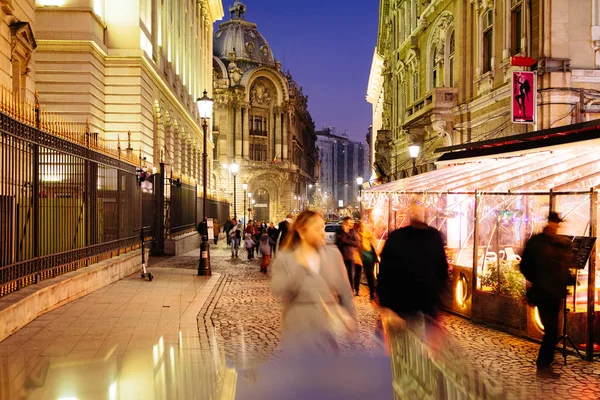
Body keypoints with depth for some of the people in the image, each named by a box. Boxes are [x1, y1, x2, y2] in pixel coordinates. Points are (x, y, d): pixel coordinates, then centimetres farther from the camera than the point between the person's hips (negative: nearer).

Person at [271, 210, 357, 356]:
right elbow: (278, 292, -16)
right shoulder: (284, 258, -4)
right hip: (298, 328, -2)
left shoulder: (333, 254, 1)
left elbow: (345, 290, 7)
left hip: (328, 326, 2)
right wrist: (298, 267, -23)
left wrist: (350, 316, 8)